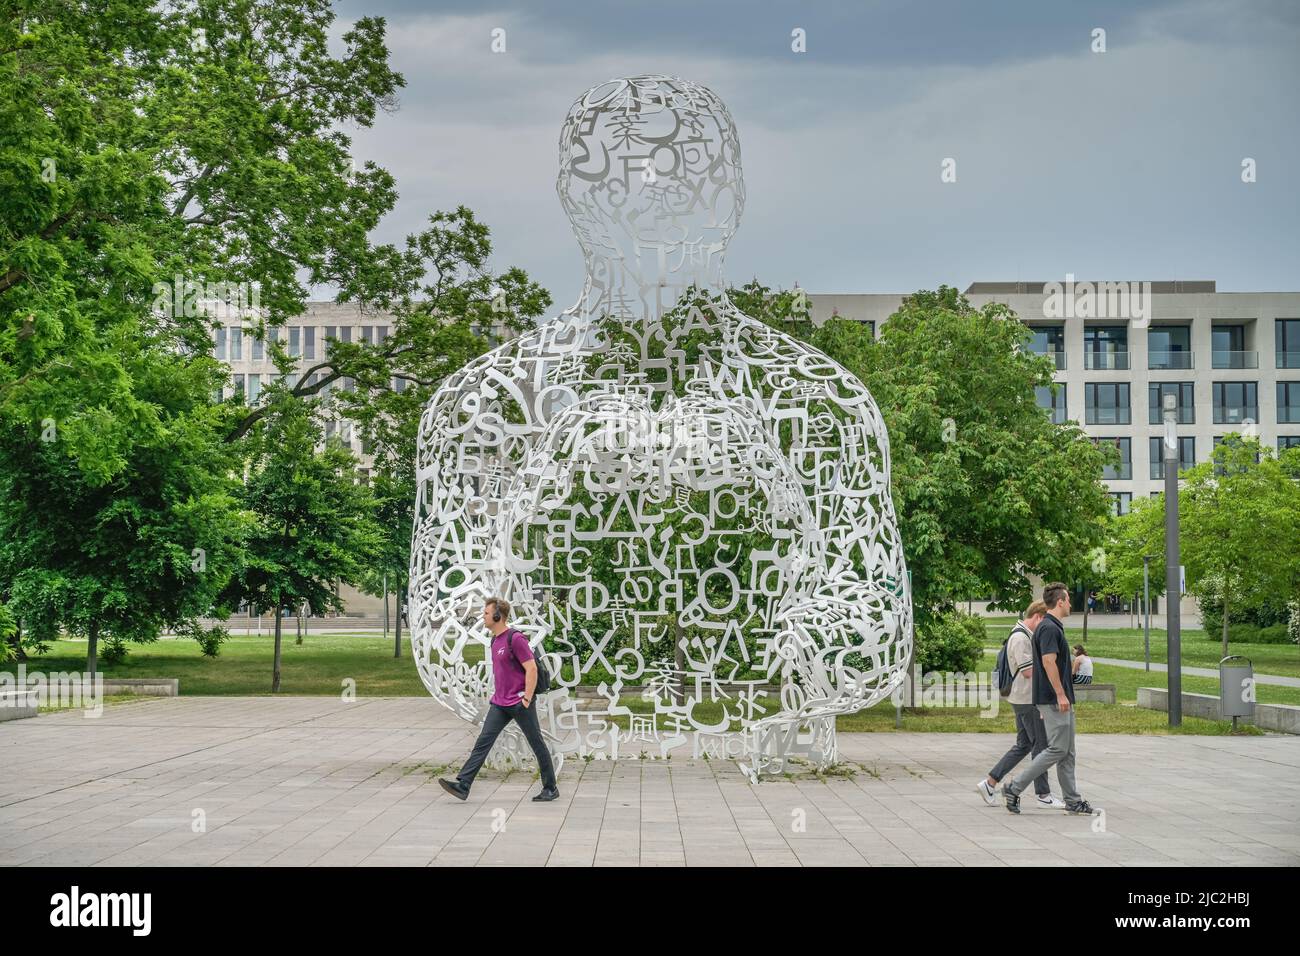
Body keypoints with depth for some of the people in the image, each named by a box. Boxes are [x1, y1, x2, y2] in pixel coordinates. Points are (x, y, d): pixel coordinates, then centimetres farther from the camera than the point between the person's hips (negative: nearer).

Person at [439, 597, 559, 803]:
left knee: (537, 744, 3)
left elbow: (531, 669, -18)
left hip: (519, 703, -8)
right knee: (483, 742, -1)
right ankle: (463, 785, -6)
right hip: (500, 704, 8)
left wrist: (526, 699, -18)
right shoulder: (495, 640, 12)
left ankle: (550, 788, 14)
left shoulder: (515, 639, -15)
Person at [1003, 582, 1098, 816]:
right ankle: (1015, 788, -6)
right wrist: (1061, 694, -24)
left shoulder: (1052, 627, 16)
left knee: (1067, 752, 9)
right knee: (1057, 749, -9)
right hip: (1054, 699, -10)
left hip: (1060, 700, 10)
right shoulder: (1050, 628, -16)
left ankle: (1073, 801, 11)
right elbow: (1049, 662, -25)